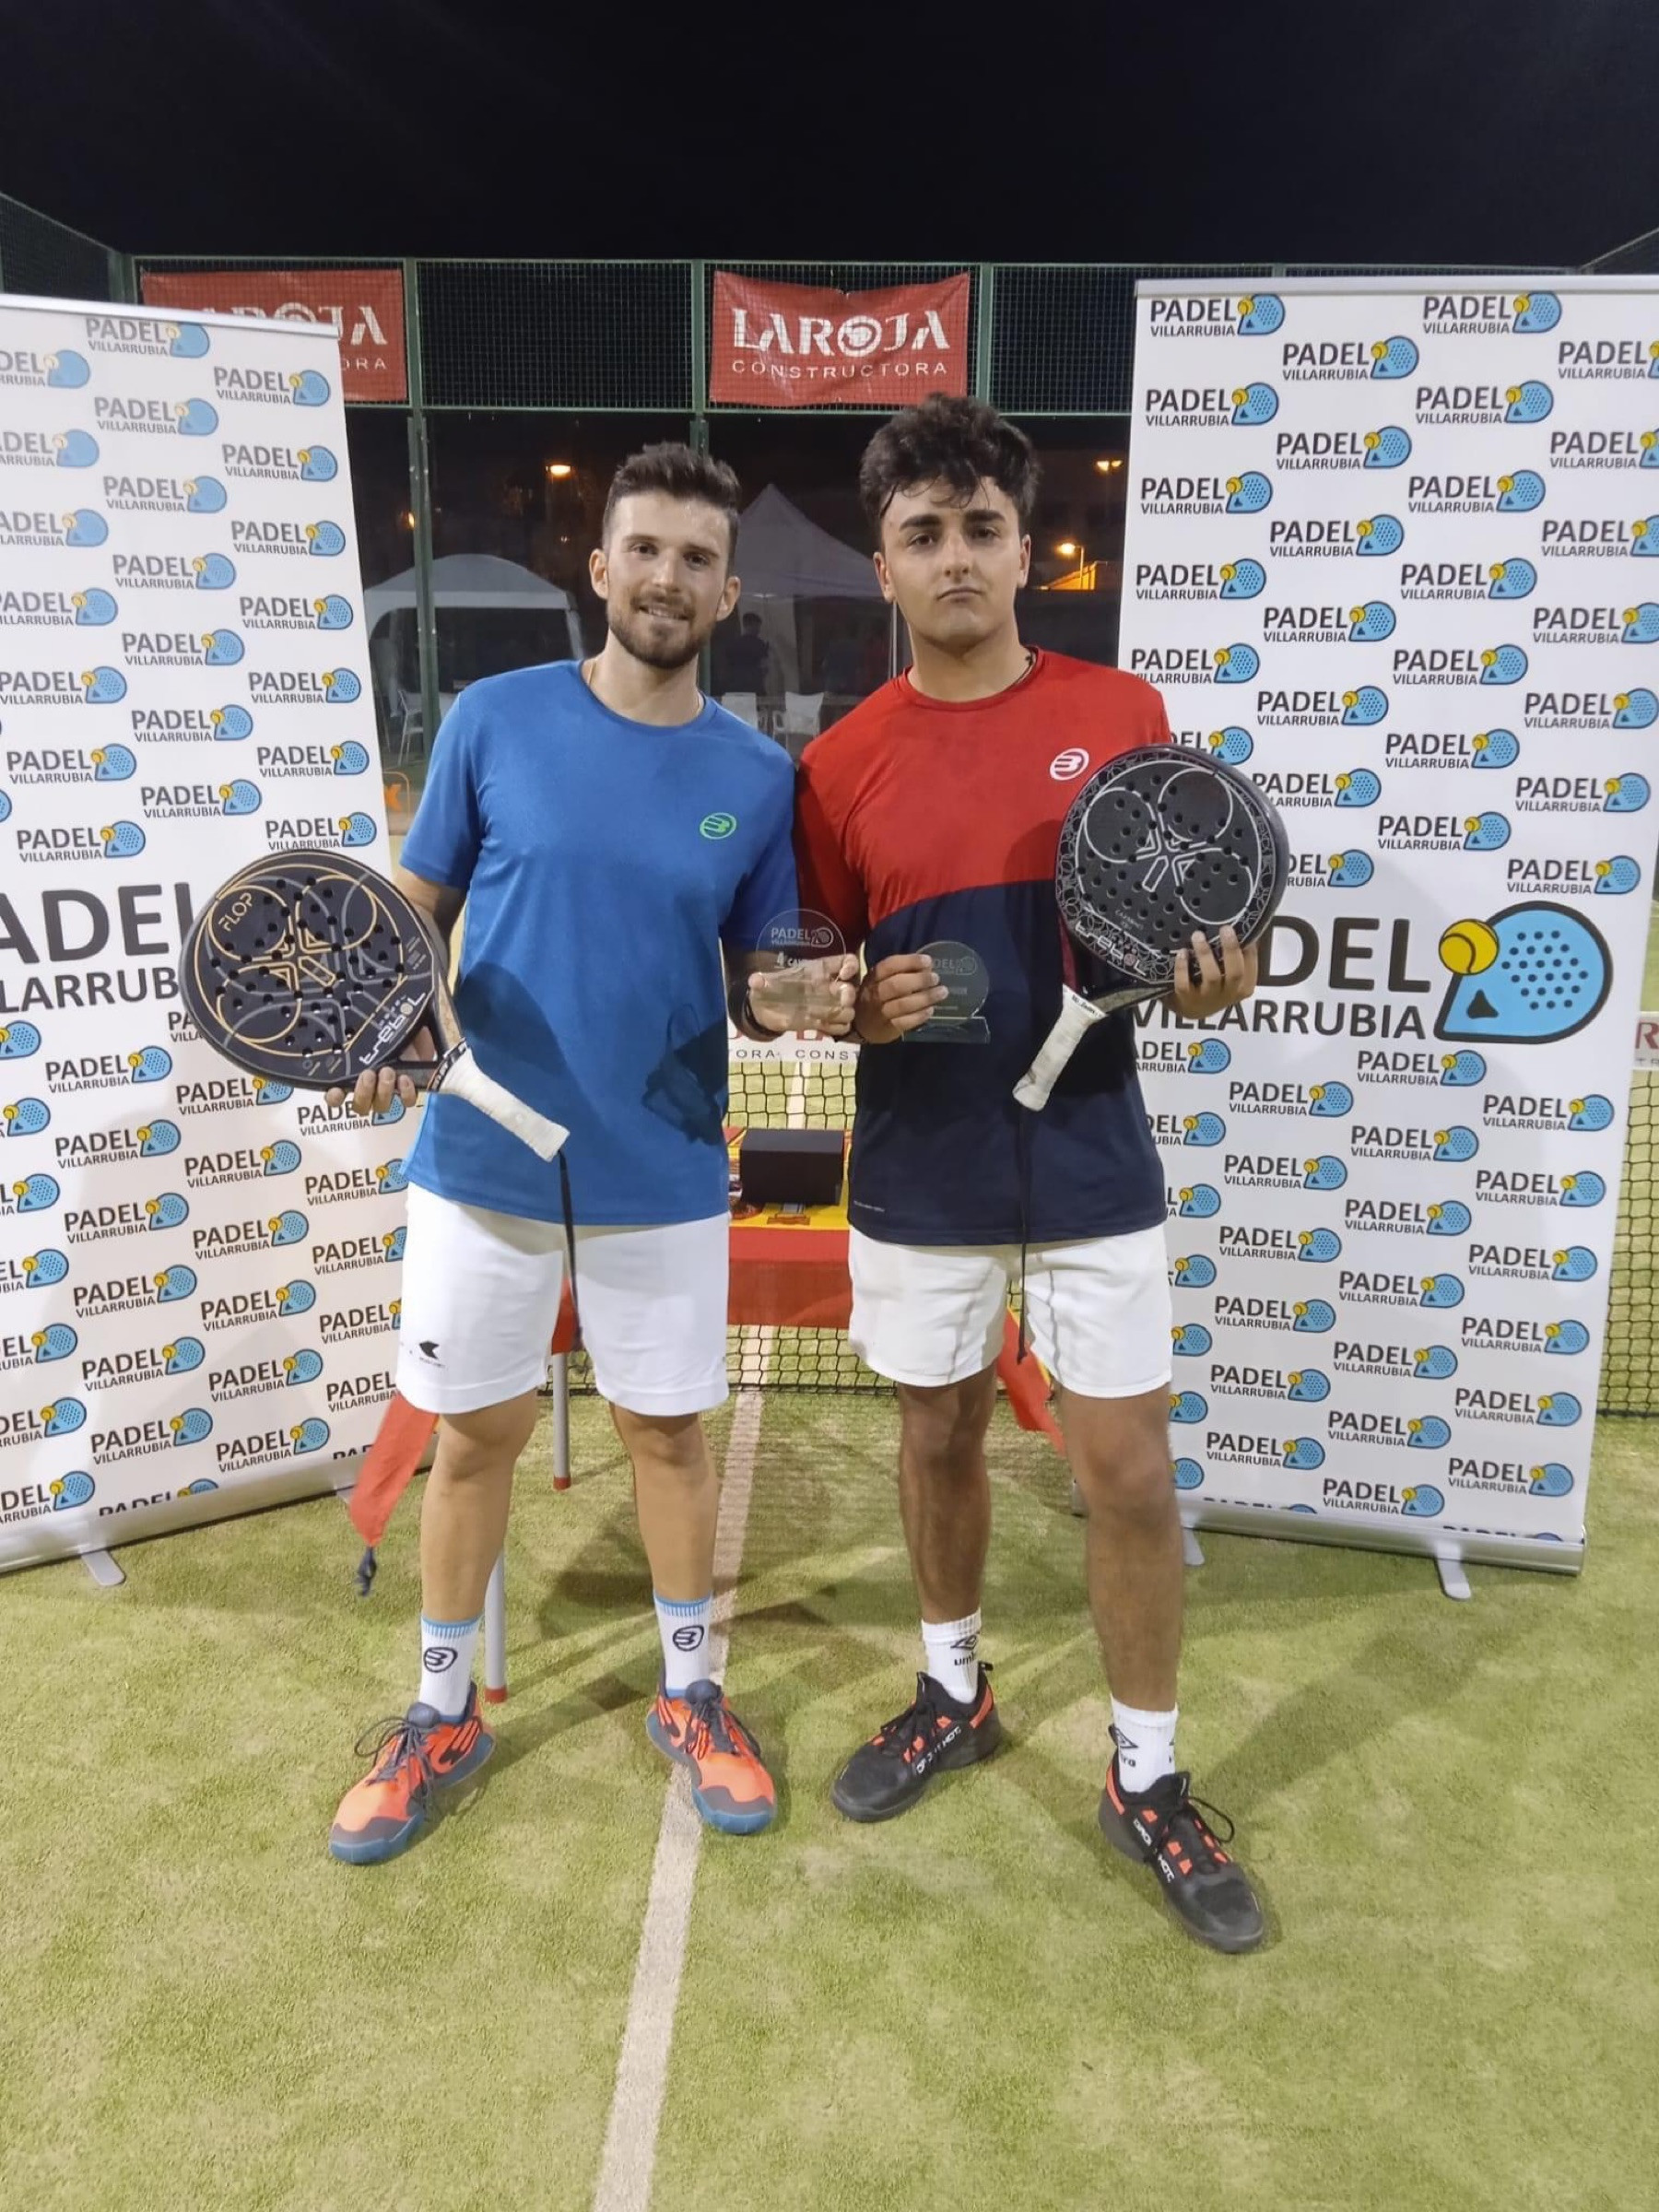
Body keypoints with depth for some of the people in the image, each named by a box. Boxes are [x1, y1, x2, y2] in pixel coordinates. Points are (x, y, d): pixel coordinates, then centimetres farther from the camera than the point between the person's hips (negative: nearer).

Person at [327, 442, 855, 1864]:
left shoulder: (759, 777, -1)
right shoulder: (497, 718, -3)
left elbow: (756, 982, 5)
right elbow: (416, 904, 3)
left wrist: (787, 1006, -17)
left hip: (664, 1178, 1)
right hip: (483, 1162, 0)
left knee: (667, 1431, 13)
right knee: (474, 1433, 13)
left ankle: (691, 1697, 35)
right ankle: (444, 1715, 34)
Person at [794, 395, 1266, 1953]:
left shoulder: (1121, 715, -1)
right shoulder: (840, 764, 0)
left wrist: (1210, 981, -16)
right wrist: (856, 1007, -16)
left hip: (1090, 1165, 0)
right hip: (919, 1171, 1)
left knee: (1128, 1470, 4)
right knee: (938, 1436, 16)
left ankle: (1145, 1779, 25)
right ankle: (953, 1692, 41)